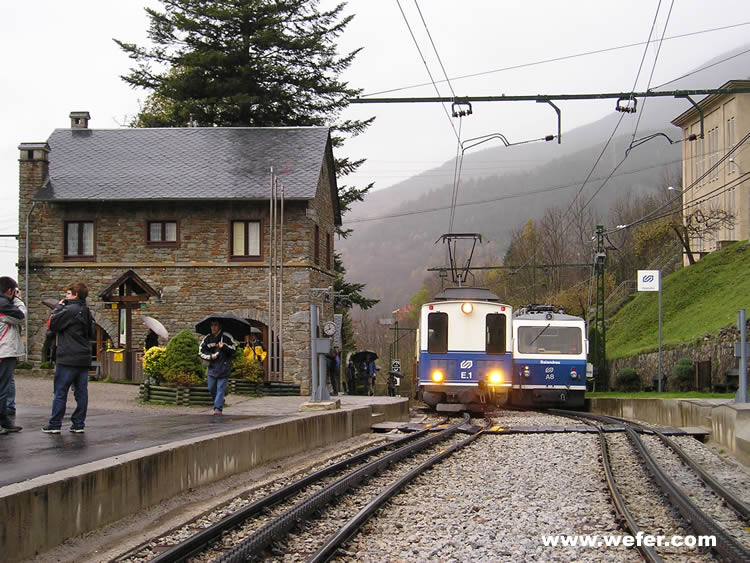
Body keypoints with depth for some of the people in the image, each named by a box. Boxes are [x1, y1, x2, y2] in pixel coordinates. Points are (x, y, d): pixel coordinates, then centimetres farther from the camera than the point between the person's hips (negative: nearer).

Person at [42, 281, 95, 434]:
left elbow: (51, 325, -8)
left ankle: (54, 425, 1)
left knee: (60, 392, -1)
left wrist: (58, 307, 2)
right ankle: (79, 424, 7)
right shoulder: (87, 312, 12)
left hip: (68, 359, -7)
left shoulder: (69, 310, -13)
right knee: (81, 392, 6)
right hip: (84, 359, 7)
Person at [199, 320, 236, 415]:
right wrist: (210, 356, -7)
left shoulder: (227, 337, -3)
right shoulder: (207, 338, 6)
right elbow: (201, 352, 10)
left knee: (220, 388, -9)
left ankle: (218, 408, -10)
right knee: (211, 388, 7)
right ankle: (219, 402, 31)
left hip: (224, 367, -4)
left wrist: (224, 347, -16)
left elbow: (234, 350, 1)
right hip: (212, 367, 4)